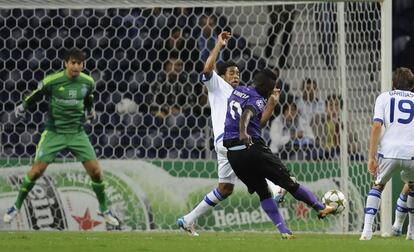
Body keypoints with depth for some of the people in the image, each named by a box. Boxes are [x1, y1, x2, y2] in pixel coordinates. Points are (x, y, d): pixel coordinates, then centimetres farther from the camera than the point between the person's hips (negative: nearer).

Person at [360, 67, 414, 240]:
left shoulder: (384, 97, 15)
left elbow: (376, 125, 0)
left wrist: (372, 157, -1)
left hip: (388, 152, -1)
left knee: (378, 186, 20)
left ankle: (367, 230, 3)